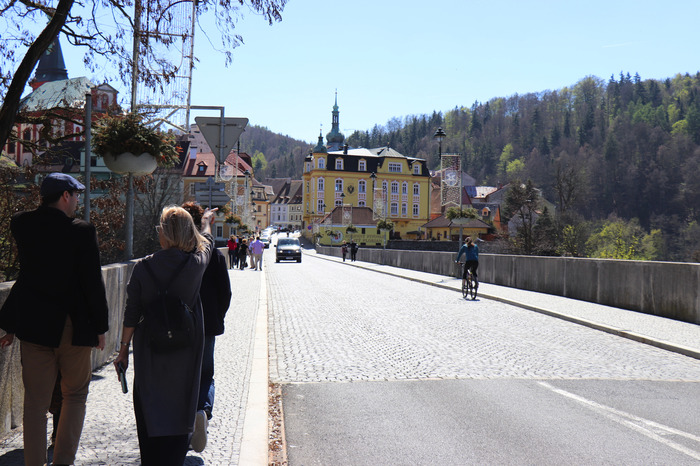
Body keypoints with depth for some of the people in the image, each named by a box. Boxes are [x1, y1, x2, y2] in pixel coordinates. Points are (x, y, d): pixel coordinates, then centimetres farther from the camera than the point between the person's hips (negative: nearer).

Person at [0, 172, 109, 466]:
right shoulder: (81, 232, -13)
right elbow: (93, 284, -10)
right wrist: (100, 326, -3)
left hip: (33, 325, 3)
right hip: (73, 325, -3)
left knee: (35, 399, 10)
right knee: (75, 394, 14)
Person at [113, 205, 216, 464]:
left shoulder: (143, 267, -9)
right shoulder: (197, 263, -7)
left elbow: (131, 313, -4)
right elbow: (207, 242, 17)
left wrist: (124, 348, 7)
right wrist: (207, 222, 39)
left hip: (150, 348, 0)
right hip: (186, 347, 0)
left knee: (148, 411, 11)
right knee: (178, 410, 9)